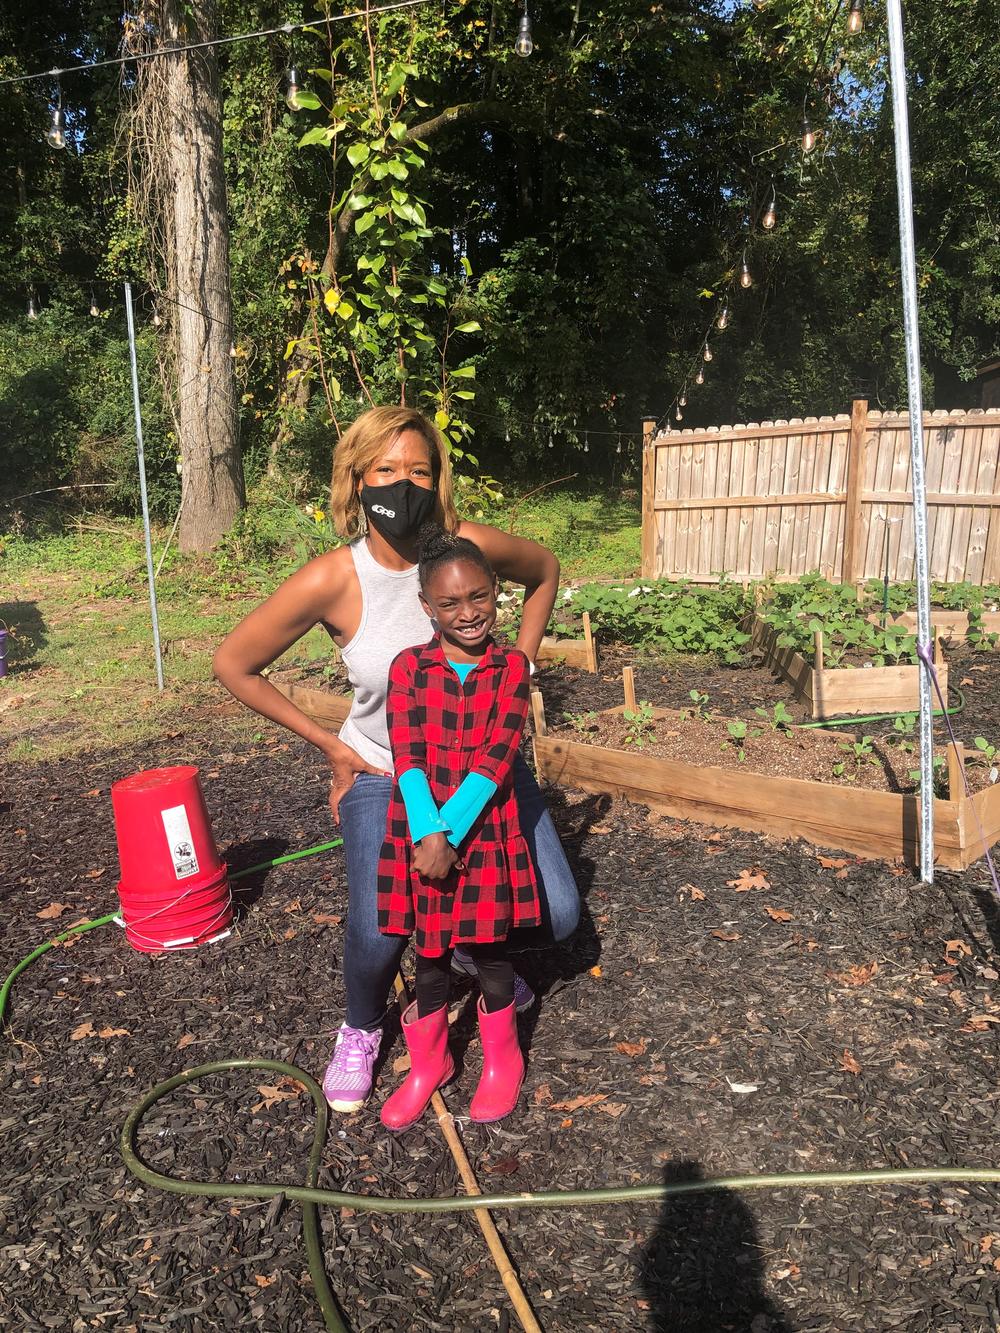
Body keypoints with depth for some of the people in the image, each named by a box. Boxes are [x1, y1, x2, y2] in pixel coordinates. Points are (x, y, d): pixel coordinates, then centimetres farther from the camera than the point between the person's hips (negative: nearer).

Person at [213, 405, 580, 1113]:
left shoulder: (472, 546, -17)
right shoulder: (331, 580, -21)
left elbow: (545, 571, 7)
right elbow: (233, 664, -9)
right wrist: (329, 744, -8)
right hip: (385, 775, -2)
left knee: (555, 915, -1)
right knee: (379, 933, -21)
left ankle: (472, 948, 36)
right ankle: (361, 1031, 17)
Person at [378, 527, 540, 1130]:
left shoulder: (511, 667, -5)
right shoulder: (409, 667, -3)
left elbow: (495, 760, -13)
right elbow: (408, 760, -10)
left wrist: (450, 835, -21)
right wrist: (428, 837, -22)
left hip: (486, 831, -1)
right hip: (421, 833, 1)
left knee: (489, 949, 13)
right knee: (430, 953, 14)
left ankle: (502, 1058, 38)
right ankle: (429, 1062, 37)